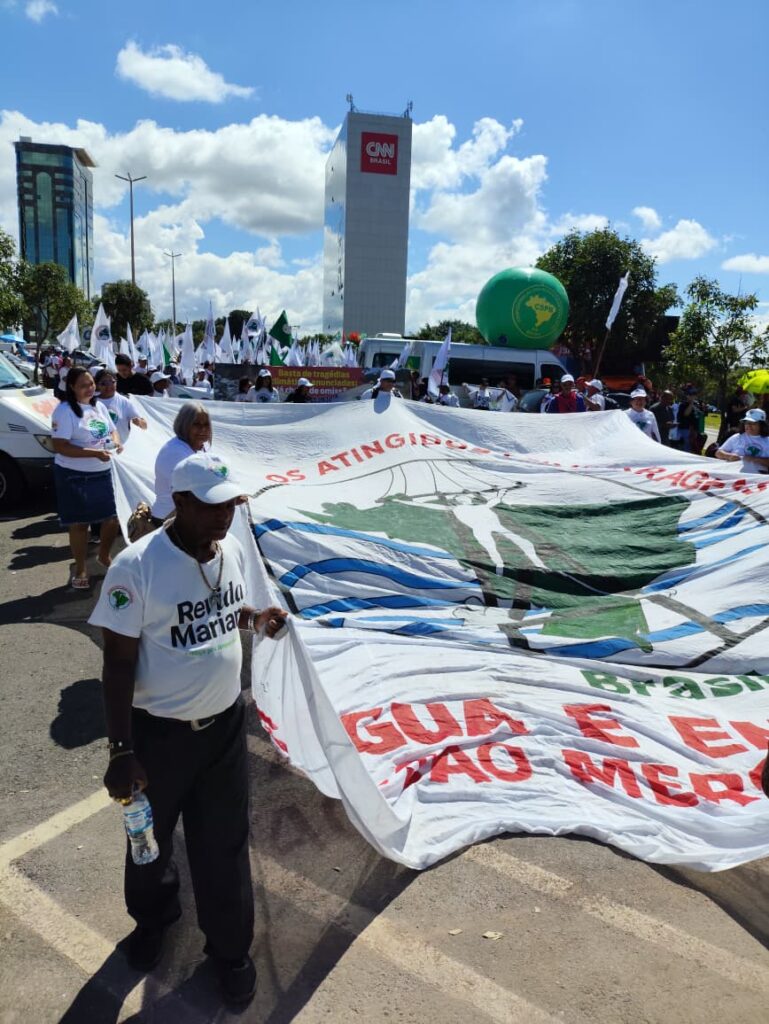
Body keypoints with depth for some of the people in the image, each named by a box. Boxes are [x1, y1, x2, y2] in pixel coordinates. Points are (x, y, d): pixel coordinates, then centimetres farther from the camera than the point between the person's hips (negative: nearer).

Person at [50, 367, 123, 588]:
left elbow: (111, 430, 19)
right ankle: (80, 570, 20)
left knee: (113, 518, 10)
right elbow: (59, 446, -20)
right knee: (79, 523, 4)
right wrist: (94, 453, -28)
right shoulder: (64, 410, -14)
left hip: (103, 473, 6)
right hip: (74, 476, -6)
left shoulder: (99, 406, 8)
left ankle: (103, 557, 36)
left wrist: (116, 442, -6)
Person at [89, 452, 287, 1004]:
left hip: (225, 723, 4)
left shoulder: (233, 550, -5)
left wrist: (259, 617, -10)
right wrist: (121, 750, -16)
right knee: (151, 836, 23)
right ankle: (154, 917, 54)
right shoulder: (137, 566, -23)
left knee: (224, 843, 16)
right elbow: (118, 663, -18)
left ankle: (230, 947, 41)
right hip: (158, 731, -3)